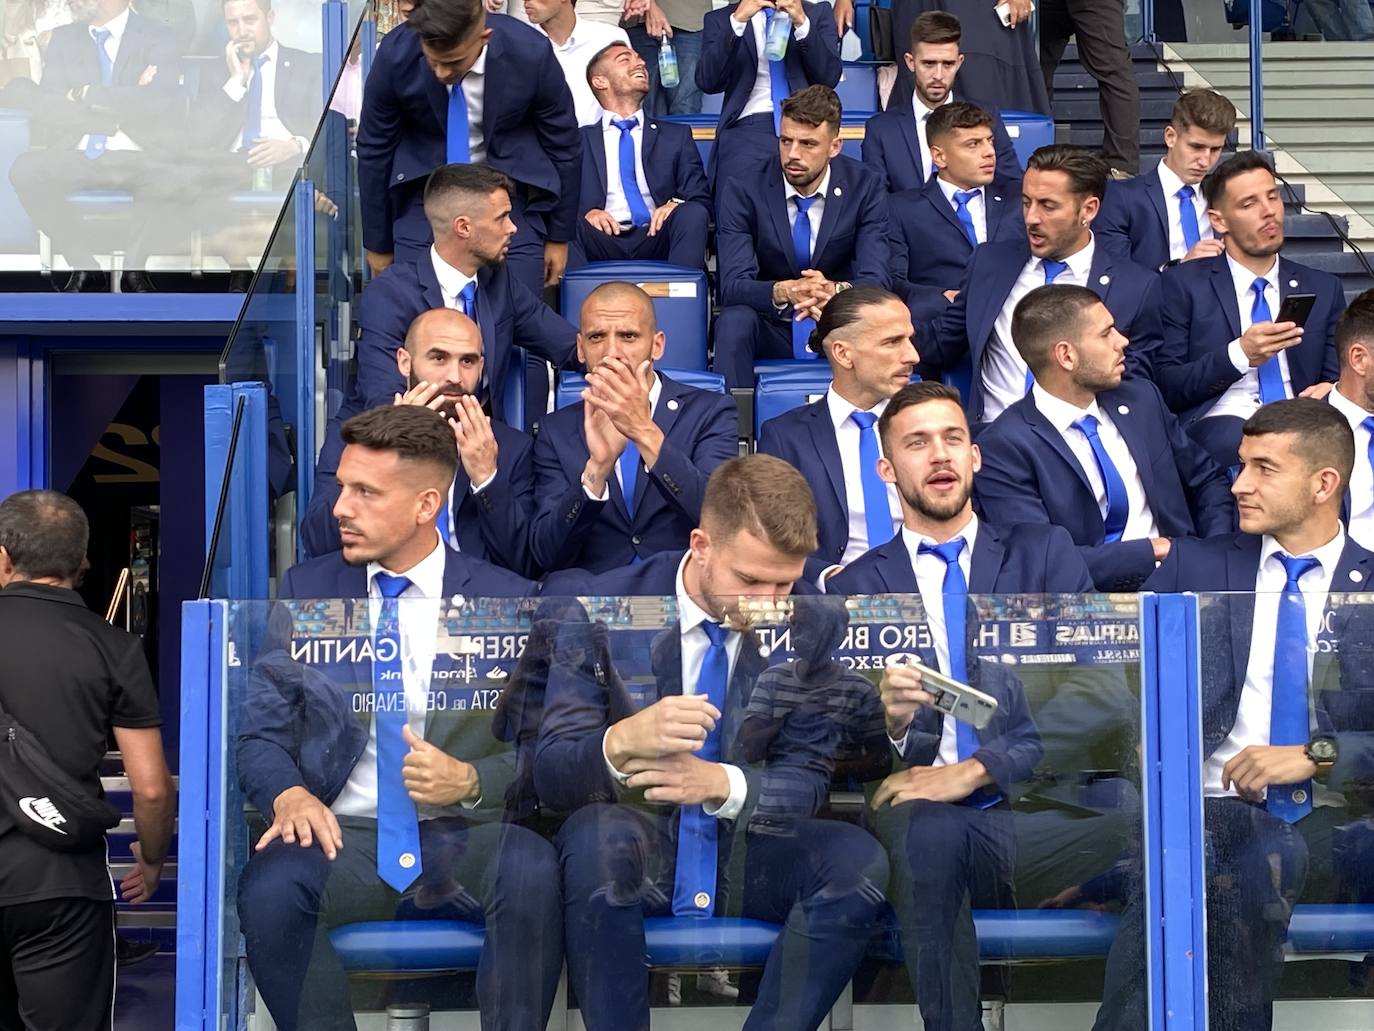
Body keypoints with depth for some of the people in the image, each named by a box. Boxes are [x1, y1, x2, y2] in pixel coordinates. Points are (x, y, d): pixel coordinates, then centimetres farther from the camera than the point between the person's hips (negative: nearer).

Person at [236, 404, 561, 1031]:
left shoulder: (506, 600, 6)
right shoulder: (305, 591, 12)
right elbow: (259, 729, 8)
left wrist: (470, 781, -18)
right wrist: (287, 794, -14)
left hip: (464, 837, -1)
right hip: (343, 835, 1)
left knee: (532, 873, -34)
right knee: (268, 886, -32)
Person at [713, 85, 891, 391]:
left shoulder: (865, 188, -5)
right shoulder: (742, 192, -8)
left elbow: (875, 281, -13)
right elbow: (733, 285, -17)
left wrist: (836, 290, -38)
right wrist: (783, 291, -39)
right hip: (771, 330, 0)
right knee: (734, 319, -32)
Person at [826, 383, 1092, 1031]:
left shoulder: (1045, 554, 14)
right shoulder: (855, 588, 15)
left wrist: (973, 771, -12)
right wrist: (888, 720, -18)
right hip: (921, 809, 0)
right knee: (928, 833, -37)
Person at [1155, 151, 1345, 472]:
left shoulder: (1323, 289, 20)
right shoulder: (1183, 285, 8)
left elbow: (1335, 377, 21)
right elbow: (1165, 386, 2)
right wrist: (1238, 355, -14)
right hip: (1217, 429, -4)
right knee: (1235, 434, -41)